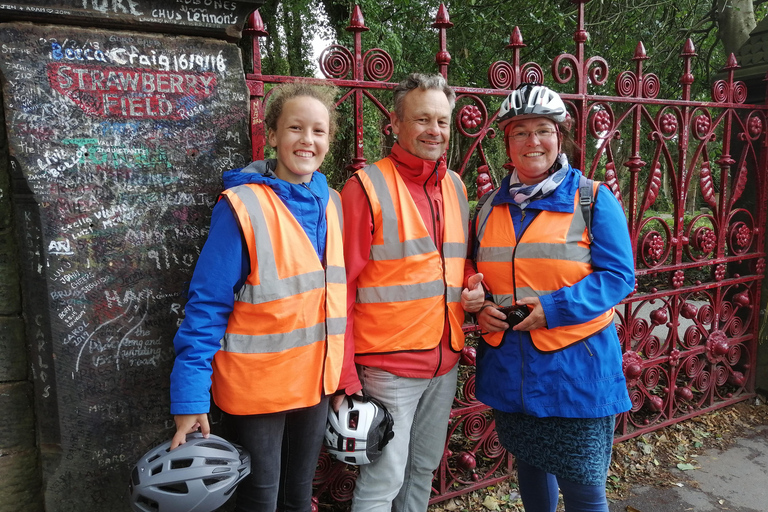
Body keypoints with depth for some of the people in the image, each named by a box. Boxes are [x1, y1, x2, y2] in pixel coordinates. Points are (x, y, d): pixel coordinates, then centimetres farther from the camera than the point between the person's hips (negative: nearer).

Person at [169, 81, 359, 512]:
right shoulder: (243, 207, -16)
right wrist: (190, 399, -18)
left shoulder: (332, 205, 2)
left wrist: (345, 377, 8)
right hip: (255, 389, -5)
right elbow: (207, 306, -16)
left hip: (316, 383, 5)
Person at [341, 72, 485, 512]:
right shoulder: (367, 186, -11)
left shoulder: (456, 186, 9)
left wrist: (473, 283, -1)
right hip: (389, 363, -6)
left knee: (424, 468, 21)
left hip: (446, 360, 7)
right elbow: (344, 284, -11)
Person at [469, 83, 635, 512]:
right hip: (508, 364, 4)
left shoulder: (593, 198, -4)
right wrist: (480, 307, -4)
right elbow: (475, 273, 17)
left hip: (575, 365, -4)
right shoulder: (491, 205, 8)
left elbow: (618, 275, -9)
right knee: (528, 463, 22)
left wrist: (554, 308, -20)